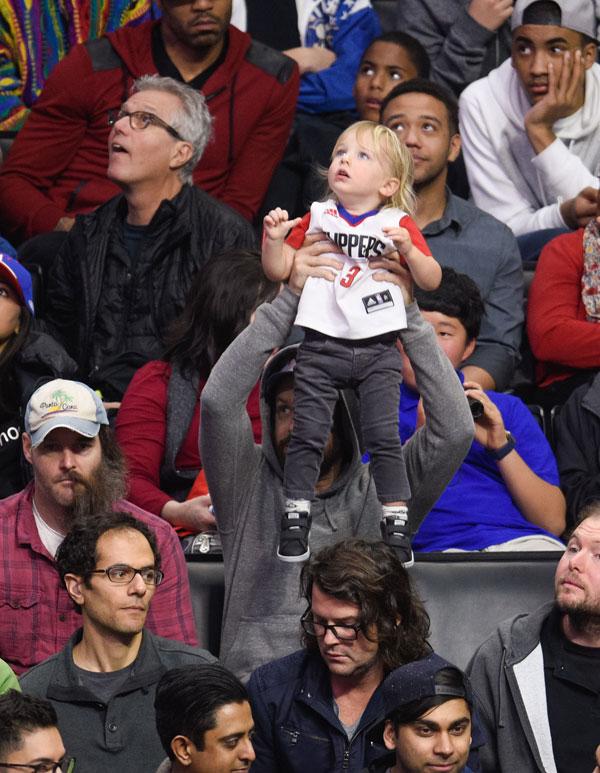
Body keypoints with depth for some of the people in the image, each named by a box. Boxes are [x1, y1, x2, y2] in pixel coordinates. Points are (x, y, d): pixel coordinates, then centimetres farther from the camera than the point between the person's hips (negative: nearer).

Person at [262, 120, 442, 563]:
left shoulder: (398, 224, 3)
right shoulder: (317, 218, 9)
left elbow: (432, 280, -1)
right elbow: (279, 270, 9)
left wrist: (408, 250, -19)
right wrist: (274, 239, -10)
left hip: (377, 351, -1)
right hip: (321, 347, 1)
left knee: (384, 437, -5)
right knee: (307, 435, -2)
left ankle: (396, 527, 0)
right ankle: (295, 523, 5)